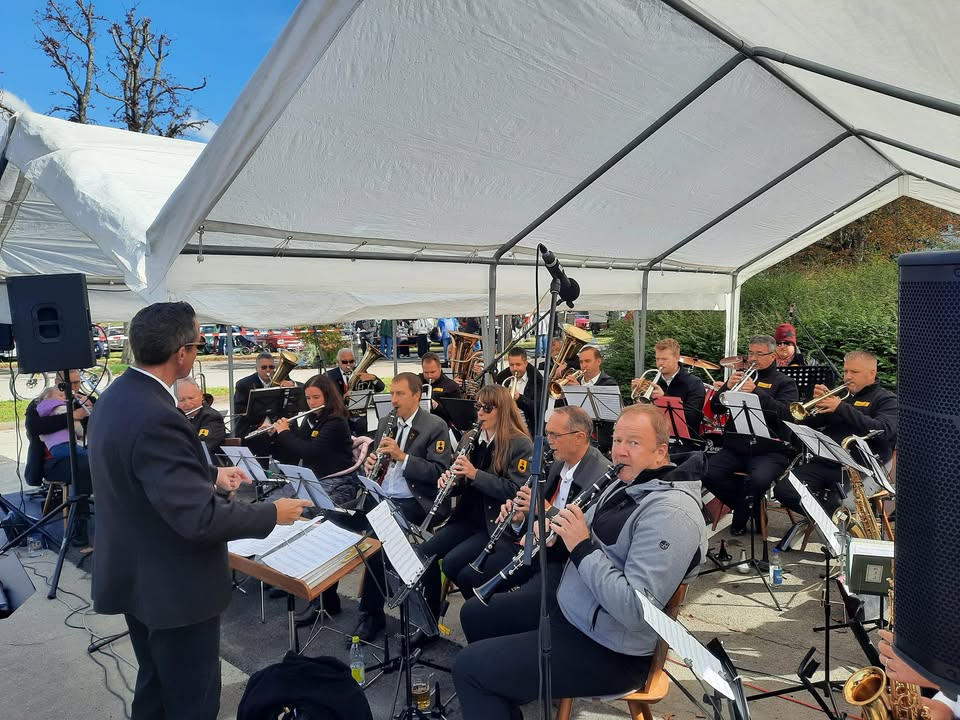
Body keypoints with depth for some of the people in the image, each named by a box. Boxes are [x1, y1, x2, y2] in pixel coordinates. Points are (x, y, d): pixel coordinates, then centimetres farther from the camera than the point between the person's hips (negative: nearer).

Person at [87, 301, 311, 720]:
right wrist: (272, 513, -18)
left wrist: (212, 474, 14)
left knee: (155, 685, 27)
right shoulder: (155, 418, -31)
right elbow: (200, 517, -31)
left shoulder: (118, 396, 0)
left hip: (136, 575, 10)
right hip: (173, 587, -10)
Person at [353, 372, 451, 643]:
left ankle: (373, 613, 1)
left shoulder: (436, 426, -6)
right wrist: (370, 464, -4)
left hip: (412, 502, -5)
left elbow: (439, 472, -12)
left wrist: (402, 455, -20)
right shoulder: (385, 422, 13)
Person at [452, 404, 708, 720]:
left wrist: (582, 547, -28)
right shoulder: (625, 484, 5)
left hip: (609, 651, -10)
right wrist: (557, 527, -5)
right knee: (475, 613, 20)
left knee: (469, 666, -10)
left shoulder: (671, 513, -27)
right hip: (569, 607, 10)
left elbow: (636, 610, -32)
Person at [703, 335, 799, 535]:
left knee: (759, 479, -34)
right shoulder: (741, 376, 18)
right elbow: (716, 408, 11)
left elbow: (786, 413, -13)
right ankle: (750, 509, 3)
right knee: (706, 473, -21)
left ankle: (740, 517, -2)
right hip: (735, 447, 4)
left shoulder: (785, 382, 7)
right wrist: (727, 387, -7)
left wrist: (756, 392, -22)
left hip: (769, 450, -4)